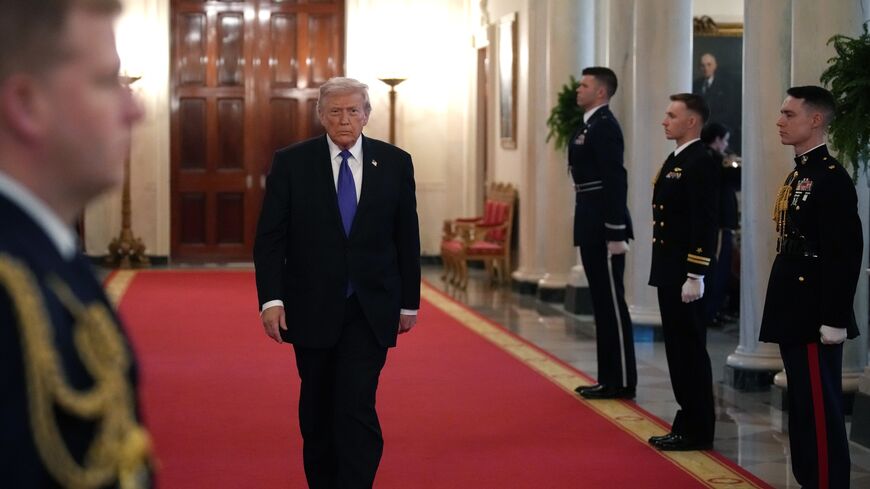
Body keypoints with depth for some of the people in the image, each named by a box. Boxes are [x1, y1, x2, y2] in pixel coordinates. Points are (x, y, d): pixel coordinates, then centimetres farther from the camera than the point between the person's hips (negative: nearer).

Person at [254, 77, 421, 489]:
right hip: (312, 308, 1)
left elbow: (407, 238, 7)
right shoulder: (291, 162, -1)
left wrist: (409, 301, 7)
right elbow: (269, 237, -3)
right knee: (317, 409, 13)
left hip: (371, 310, -1)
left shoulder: (395, 163, 2)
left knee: (356, 406, -11)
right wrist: (271, 299, -12)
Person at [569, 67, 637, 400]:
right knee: (602, 303, 13)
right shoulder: (589, 125, 16)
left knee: (612, 304, -5)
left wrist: (616, 234, -22)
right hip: (592, 226, 10)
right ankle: (609, 377, 20)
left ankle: (621, 382, 1)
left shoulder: (605, 126, -14)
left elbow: (615, 181, -20)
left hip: (604, 228, -10)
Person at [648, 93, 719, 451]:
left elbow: (705, 224, -19)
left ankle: (698, 431, 5)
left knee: (691, 351, -3)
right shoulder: (675, 160, 16)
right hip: (669, 273, 10)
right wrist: (665, 273, 19)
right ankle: (688, 423, 21)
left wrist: (695, 276, -22)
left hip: (686, 275, -10)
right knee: (677, 350, 13)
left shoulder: (700, 163, -14)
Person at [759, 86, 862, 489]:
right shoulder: (797, 175, 15)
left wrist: (834, 319, -20)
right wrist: (783, 311, 18)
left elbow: (846, 254, -18)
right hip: (795, 314, 10)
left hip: (815, 317, -10)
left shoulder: (831, 177, -14)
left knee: (820, 410, -5)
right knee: (802, 408, 14)